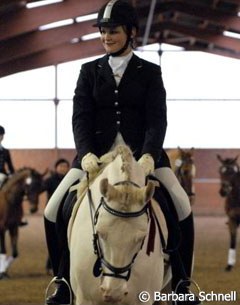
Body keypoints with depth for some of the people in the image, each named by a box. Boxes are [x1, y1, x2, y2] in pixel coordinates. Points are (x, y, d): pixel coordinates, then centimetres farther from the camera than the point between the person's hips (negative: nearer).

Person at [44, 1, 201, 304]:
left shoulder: (149, 72, 5)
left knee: (181, 205, -20)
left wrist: (149, 155, -26)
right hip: (96, 154, 2)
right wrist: (86, 153, -22)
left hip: (142, 153, -1)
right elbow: (81, 117, -2)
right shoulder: (90, 71, 9)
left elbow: (157, 119, -6)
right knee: (54, 209, -13)